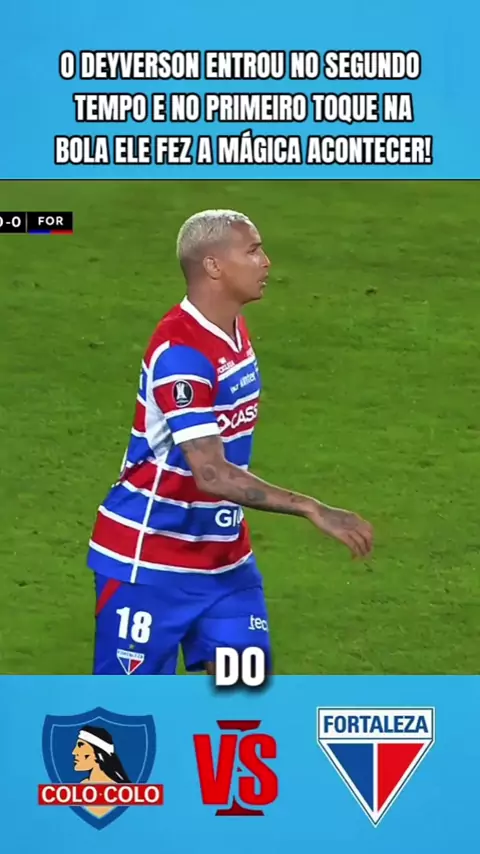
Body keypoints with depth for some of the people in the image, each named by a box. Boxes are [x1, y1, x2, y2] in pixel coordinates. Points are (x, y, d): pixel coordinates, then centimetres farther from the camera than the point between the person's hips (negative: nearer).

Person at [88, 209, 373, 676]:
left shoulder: (235, 331, 4)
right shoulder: (181, 352, -24)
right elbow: (210, 473, -31)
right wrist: (312, 510, -33)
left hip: (222, 554, 8)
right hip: (149, 559, -8)